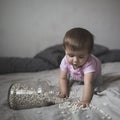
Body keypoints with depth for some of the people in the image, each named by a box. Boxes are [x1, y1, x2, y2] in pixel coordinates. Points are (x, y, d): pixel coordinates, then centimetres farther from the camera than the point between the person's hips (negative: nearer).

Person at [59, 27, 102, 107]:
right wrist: (64, 92, -34)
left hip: (92, 76, -2)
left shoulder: (89, 63, -49)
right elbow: (63, 78, -23)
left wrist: (85, 100, -65)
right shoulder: (66, 61, -36)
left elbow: (88, 83, -56)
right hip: (75, 77, 3)